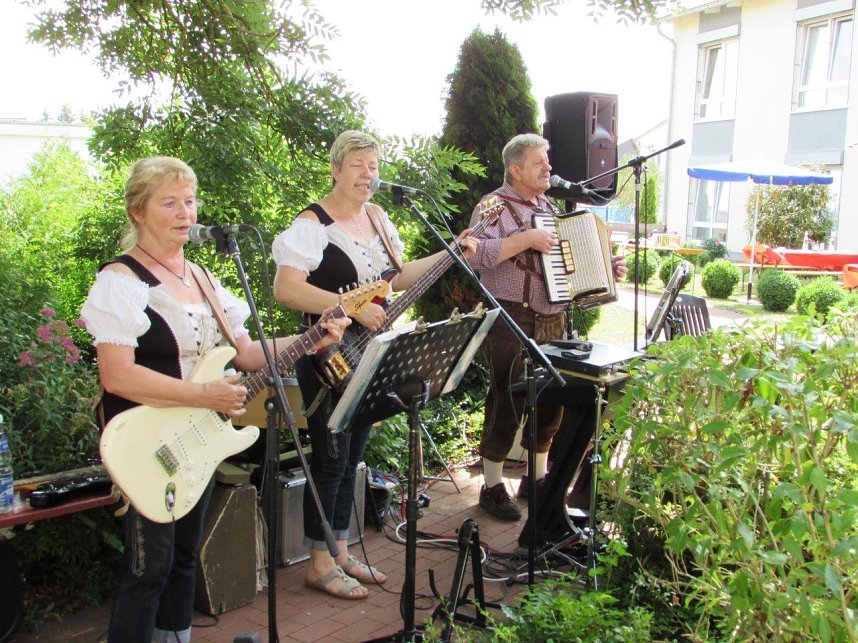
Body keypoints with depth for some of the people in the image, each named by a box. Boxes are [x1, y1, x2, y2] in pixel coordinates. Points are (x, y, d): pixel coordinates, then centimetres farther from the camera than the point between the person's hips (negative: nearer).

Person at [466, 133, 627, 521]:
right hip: (512, 323, -8)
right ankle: (492, 486, 13)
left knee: (551, 402, 13)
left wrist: (607, 269, 12)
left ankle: (537, 478, 29)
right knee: (507, 404, -2)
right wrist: (526, 239, -24)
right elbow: (476, 255, -24)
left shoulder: (549, 208, 18)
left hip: (552, 321, 8)